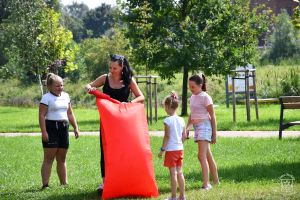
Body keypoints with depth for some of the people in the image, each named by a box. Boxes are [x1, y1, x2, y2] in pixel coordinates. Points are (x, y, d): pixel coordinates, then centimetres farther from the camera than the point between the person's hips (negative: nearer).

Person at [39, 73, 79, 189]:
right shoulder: (46, 98, -5)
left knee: (62, 158, 10)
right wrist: (44, 132, -18)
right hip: (51, 127, -6)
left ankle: (64, 183, 15)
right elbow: (41, 115, -11)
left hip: (64, 128, 6)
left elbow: (70, 114, 22)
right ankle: (45, 184, -9)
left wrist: (75, 128, 16)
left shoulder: (65, 96, 15)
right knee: (49, 158, -8)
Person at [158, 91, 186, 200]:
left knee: (173, 173, -3)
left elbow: (167, 137, -16)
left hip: (171, 150, -6)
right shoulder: (181, 120, 4)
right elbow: (184, 136, 7)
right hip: (180, 149, 6)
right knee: (179, 172, 12)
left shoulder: (168, 120, -14)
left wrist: (162, 149, -9)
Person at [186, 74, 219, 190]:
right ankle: (216, 181, 21)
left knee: (202, 156, -16)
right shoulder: (192, 97, 12)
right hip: (197, 127, 8)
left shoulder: (205, 97, -11)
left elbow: (212, 116, -10)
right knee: (208, 156, 13)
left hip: (204, 126, -8)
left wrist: (214, 134, -11)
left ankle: (206, 184, -20)